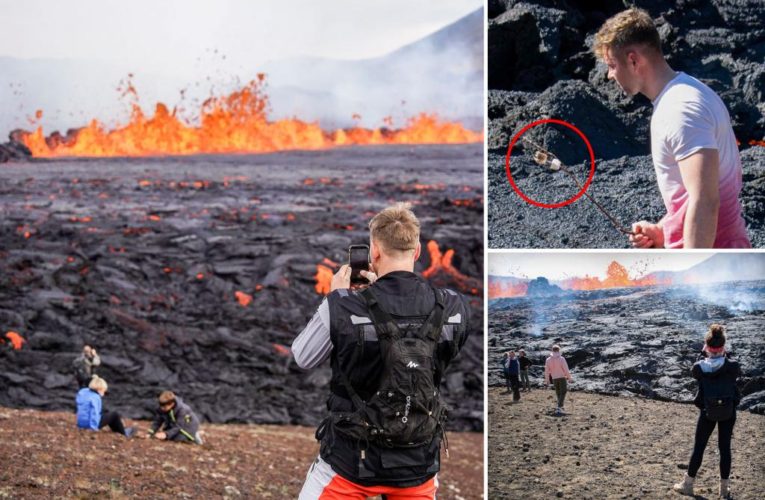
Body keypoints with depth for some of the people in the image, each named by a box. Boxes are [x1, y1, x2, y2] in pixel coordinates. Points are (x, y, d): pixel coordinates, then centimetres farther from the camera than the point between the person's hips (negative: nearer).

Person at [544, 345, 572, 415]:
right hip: (562, 377, -4)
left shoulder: (548, 360, 0)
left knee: (558, 393, 17)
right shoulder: (561, 359, -12)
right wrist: (569, 378, 0)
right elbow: (566, 369, -11)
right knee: (563, 393, -2)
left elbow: (547, 371, 1)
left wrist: (547, 381, 8)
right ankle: (559, 407, -16)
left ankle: (561, 407, 26)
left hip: (554, 378, 4)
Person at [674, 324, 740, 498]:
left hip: (707, 412, 0)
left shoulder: (699, 368, -14)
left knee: (699, 448, 11)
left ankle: (687, 484, 19)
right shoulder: (732, 366, -15)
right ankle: (725, 488, 16)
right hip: (728, 412, 0)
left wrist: (707, 357, 12)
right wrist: (724, 358, 16)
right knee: (725, 448, 10)